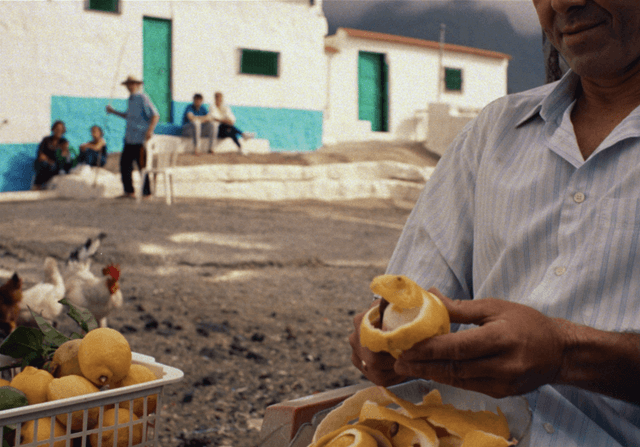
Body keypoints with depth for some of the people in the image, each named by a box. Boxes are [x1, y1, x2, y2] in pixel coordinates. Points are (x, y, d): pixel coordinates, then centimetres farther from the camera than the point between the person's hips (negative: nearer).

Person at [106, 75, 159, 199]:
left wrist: (150, 130, -27)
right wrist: (113, 112, 29)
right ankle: (129, 191, 14)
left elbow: (155, 115, -16)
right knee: (125, 163, 7)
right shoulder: (131, 99, 17)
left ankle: (147, 192, 5)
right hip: (130, 138, 9)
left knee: (143, 165, -4)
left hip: (140, 139, -9)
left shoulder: (142, 98, -10)